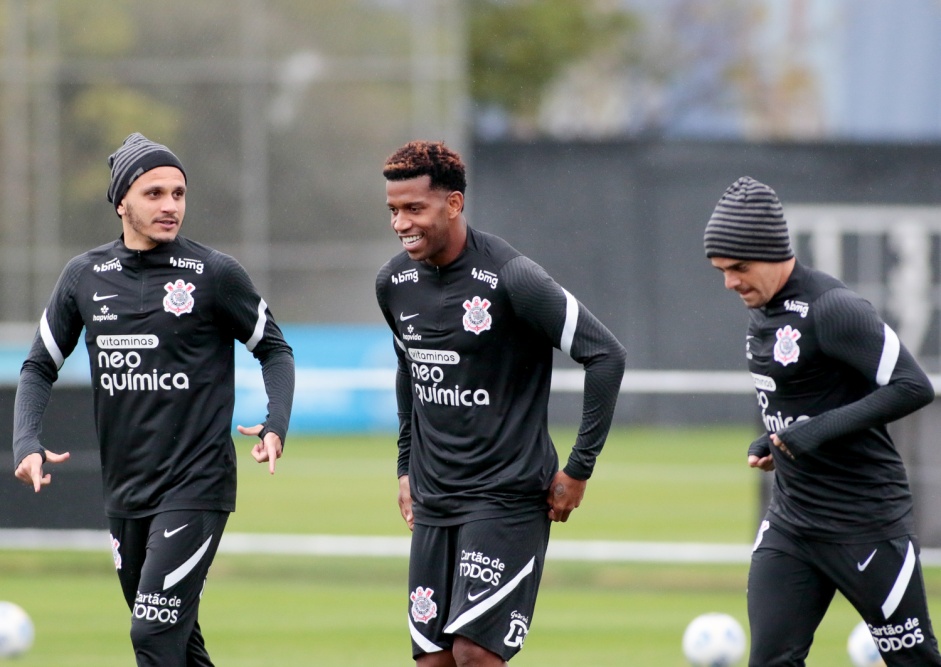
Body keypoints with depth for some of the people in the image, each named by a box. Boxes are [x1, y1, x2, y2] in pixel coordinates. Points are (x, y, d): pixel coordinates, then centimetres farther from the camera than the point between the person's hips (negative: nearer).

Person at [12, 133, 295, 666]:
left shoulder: (214, 274, -6)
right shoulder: (86, 276, 5)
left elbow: (275, 350, 5)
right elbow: (40, 367, 13)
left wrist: (276, 426, -12)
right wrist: (27, 445, -4)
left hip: (196, 486, -5)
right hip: (125, 492, 5)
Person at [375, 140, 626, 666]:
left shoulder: (511, 279, -15)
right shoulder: (395, 283, 5)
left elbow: (606, 355, -13)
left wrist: (579, 469, -11)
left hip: (507, 497, -7)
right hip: (433, 500, 7)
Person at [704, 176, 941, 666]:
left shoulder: (831, 309, -19)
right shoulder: (762, 309, 8)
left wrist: (820, 430, -25)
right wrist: (771, 441, 6)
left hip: (867, 523, -8)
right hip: (789, 521, 8)